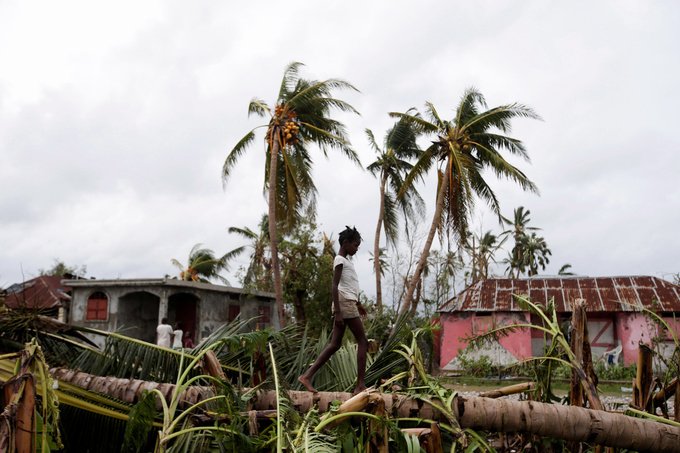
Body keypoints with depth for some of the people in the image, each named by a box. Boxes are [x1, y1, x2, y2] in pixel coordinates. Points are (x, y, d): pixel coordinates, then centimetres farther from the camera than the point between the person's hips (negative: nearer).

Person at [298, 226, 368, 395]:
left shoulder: (345, 260, 21)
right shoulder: (340, 260, -8)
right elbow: (335, 286, -16)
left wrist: (358, 303, 35)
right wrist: (337, 312, -21)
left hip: (347, 304, 9)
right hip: (345, 304, -9)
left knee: (334, 344, 5)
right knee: (362, 341, -6)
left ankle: (307, 375, -1)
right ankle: (360, 385, -7)